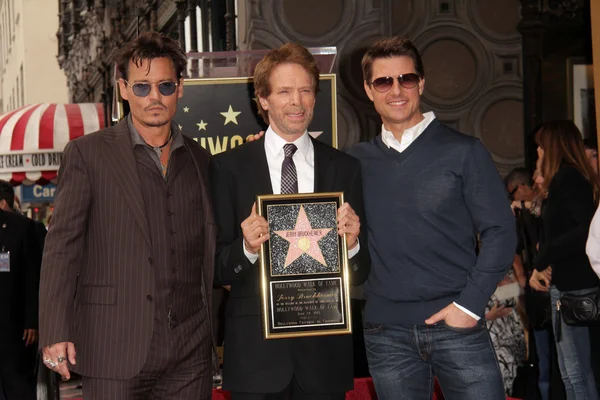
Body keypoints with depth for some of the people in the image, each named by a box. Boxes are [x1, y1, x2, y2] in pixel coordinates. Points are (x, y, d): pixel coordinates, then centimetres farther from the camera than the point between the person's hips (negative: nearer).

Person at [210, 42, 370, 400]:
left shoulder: (345, 168, 5)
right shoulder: (229, 167, 0)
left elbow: (361, 274, 6)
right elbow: (218, 268, -1)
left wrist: (352, 244, -14)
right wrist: (247, 248, -20)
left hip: (325, 347, 2)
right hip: (255, 348, -1)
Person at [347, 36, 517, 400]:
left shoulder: (464, 152, 0)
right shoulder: (357, 162, 8)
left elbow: (500, 232, -3)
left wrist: (469, 305, -9)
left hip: (456, 325, -2)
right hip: (386, 332, 2)